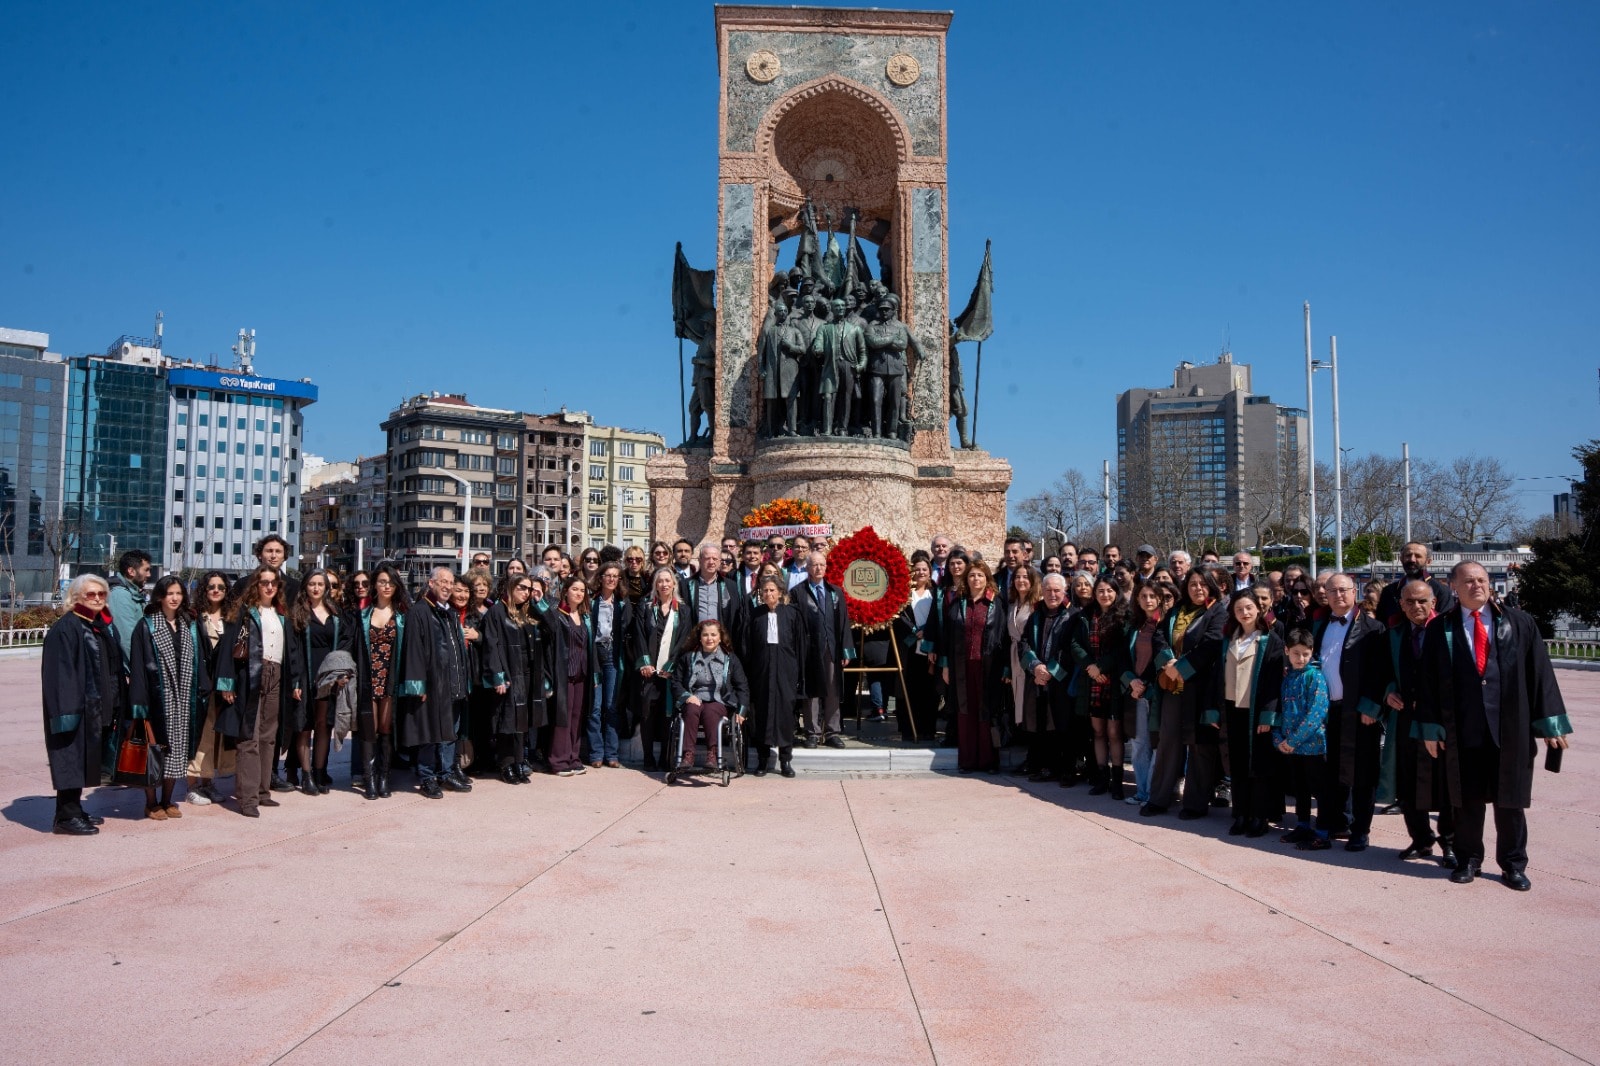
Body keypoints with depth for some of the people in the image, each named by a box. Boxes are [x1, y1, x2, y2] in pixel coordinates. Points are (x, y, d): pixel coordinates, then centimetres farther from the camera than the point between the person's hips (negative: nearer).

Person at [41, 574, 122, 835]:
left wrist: (115, 705, 11)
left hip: (97, 706, 8)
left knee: (84, 759, 14)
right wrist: (67, 709, -23)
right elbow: (59, 672, -18)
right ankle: (65, 817, 2)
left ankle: (75, 810, 23)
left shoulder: (104, 626, 12)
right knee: (72, 757, -4)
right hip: (76, 705, -8)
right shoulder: (66, 628, -13)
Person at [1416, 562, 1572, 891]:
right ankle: (1468, 860, 23)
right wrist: (1431, 727, -2)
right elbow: (1429, 680, 2)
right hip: (1462, 728, 0)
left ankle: (1513, 865, 22)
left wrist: (1550, 722, -2)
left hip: (1511, 727, 0)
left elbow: (1540, 672, 2)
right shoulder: (1440, 629, 2)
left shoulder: (1519, 623, 4)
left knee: (1510, 799, 8)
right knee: (1467, 798, 9)